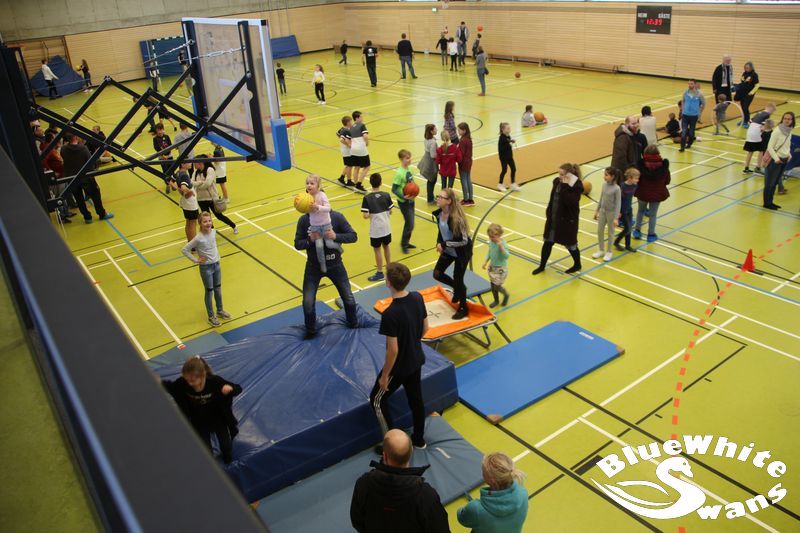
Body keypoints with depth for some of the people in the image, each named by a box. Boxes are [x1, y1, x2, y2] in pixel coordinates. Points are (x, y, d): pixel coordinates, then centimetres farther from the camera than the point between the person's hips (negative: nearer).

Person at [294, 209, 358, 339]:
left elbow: (353, 236, -13)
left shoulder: (336, 217, -14)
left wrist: (336, 236, -29)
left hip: (335, 265, 0)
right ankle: (310, 332, 27)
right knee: (308, 303, -1)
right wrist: (310, 240, -28)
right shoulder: (304, 220, -12)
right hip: (313, 267, 0)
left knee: (349, 298, 10)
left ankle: (353, 325, 40)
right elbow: (297, 244, -8)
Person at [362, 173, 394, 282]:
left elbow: (365, 215, -18)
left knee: (377, 250, 10)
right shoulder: (386, 195, -7)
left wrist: (372, 214, 2)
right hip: (386, 227, 4)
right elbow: (390, 212, -1)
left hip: (375, 230, -3)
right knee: (386, 247, 23)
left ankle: (380, 273, 19)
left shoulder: (367, 198, -15)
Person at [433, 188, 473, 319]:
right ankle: (457, 289, 37)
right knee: (437, 274, 8)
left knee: (458, 279, 5)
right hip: (448, 250, 7)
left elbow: (463, 240, -28)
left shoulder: (456, 218, -32)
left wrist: (444, 244, -27)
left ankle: (463, 308, 29)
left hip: (461, 252, -7)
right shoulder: (438, 213, -10)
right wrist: (439, 243, -9)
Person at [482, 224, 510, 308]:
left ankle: (506, 295, 28)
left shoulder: (502, 244, -26)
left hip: (501, 268, -7)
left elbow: (506, 256, -35)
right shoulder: (491, 242, -6)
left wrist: (501, 246, -46)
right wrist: (486, 261, 12)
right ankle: (496, 300, 37)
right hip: (492, 267, 7)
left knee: (497, 286, -3)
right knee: (492, 285, 15)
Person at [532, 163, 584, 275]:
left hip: (568, 220, -6)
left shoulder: (576, 186, -21)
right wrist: (548, 212, 12)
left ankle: (577, 265, 36)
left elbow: (570, 202, -33)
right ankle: (542, 266, 29)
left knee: (570, 244, 11)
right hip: (553, 218, 6)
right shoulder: (557, 182, 0)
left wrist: (565, 186, -33)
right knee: (547, 242, 14)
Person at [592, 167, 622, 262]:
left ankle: (609, 252, 24)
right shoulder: (604, 184, -1)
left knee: (610, 233, 9)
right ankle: (601, 250, 29)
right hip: (602, 211, 6)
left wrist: (616, 218, -20)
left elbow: (618, 204, -17)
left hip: (611, 213, -6)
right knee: (599, 231, 12)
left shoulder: (617, 189, -20)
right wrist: (597, 211, 14)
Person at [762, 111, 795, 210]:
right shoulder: (777, 131, -15)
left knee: (775, 182, 14)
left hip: (784, 160, 7)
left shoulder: (789, 131, 5)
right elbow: (770, 147, -14)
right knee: (770, 182, 2)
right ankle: (767, 203, 11)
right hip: (775, 160, -7)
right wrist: (776, 158, -19)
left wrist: (789, 155, 6)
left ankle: (770, 202, 22)